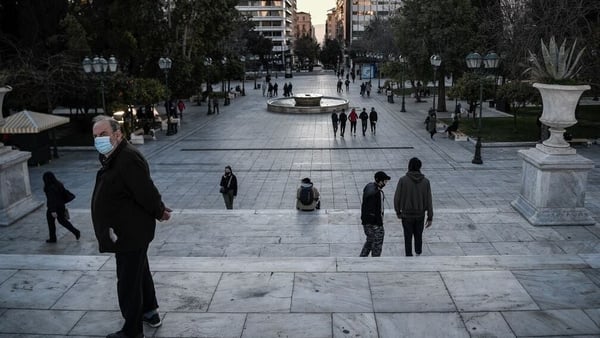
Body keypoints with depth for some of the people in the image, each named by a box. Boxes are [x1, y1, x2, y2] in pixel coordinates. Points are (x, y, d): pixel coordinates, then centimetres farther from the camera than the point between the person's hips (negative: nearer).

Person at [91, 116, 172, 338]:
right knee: (140, 272, 24)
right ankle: (150, 313, 43)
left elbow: (146, 191, -25)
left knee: (128, 282, 0)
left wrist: (159, 213, -11)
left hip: (130, 233, -11)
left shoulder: (128, 158, -25)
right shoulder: (112, 158, 9)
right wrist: (158, 209, 10)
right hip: (128, 232, 11)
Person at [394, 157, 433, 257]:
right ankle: (418, 253, 36)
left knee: (408, 238, 9)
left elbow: (397, 198, -10)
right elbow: (429, 201, -6)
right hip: (420, 215, 2)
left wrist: (398, 211, 6)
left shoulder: (403, 180, -14)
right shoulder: (425, 181, -7)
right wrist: (430, 217, 1)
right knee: (418, 236, 21)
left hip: (407, 215, -2)